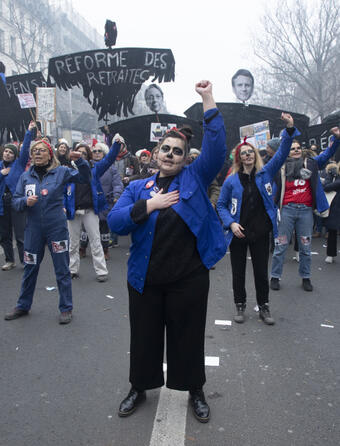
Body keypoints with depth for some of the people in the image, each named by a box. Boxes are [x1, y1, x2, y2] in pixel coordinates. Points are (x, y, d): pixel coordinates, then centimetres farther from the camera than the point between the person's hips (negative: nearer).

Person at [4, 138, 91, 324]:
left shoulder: (61, 172, -2)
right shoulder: (25, 176, 5)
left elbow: (85, 177, -2)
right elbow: (15, 201, 5)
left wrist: (79, 161, -19)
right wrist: (25, 201, -16)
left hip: (57, 227, -3)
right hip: (33, 229, 3)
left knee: (62, 270, 5)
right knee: (30, 269, 16)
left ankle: (66, 308, 20)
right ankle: (23, 306, 34)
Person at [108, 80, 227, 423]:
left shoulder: (195, 178, 3)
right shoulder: (138, 187, 6)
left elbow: (216, 147, -11)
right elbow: (114, 222, -5)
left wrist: (208, 101, -15)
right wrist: (149, 205, -16)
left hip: (188, 279, -1)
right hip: (145, 279, 2)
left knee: (188, 336, 12)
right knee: (144, 335, 16)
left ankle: (195, 391, 36)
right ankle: (139, 388, 40)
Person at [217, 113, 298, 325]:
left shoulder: (265, 173, 3)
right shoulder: (231, 181, -2)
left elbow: (282, 154, -6)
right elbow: (221, 205, 2)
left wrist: (290, 129, -19)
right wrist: (231, 223, -13)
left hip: (261, 233, 1)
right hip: (238, 234, -1)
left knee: (262, 272, 11)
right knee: (238, 273, 10)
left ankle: (264, 307, 28)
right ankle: (240, 306, 28)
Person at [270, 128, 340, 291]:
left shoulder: (310, 164, 13)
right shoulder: (282, 168, 5)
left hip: (306, 210, 2)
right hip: (287, 209, -2)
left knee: (305, 247, 9)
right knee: (281, 245, 1)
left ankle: (305, 277, 22)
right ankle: (275, 277, 12)